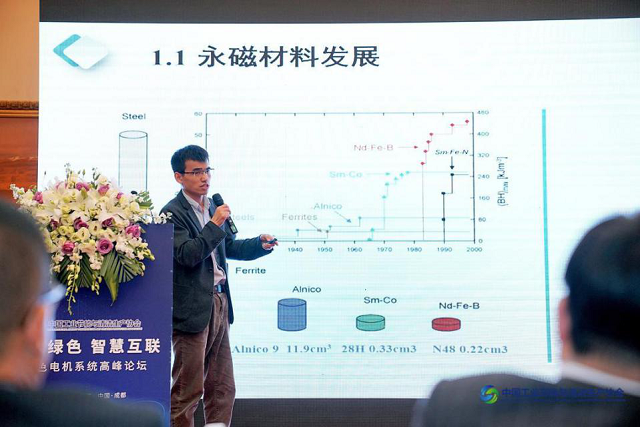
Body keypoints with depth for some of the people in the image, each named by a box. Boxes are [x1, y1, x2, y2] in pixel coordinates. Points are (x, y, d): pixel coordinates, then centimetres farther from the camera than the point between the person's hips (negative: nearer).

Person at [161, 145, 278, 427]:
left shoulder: (213, 207, 13)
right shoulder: (172, 213, -11)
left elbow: (229, 247, 23)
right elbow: (187, 255, -21)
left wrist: (260, 244, 7)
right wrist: (214, 224, -23)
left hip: (218, 303, 8)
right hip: (192, 309, -8)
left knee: (222, 387, 14)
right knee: (188, 389, 2)